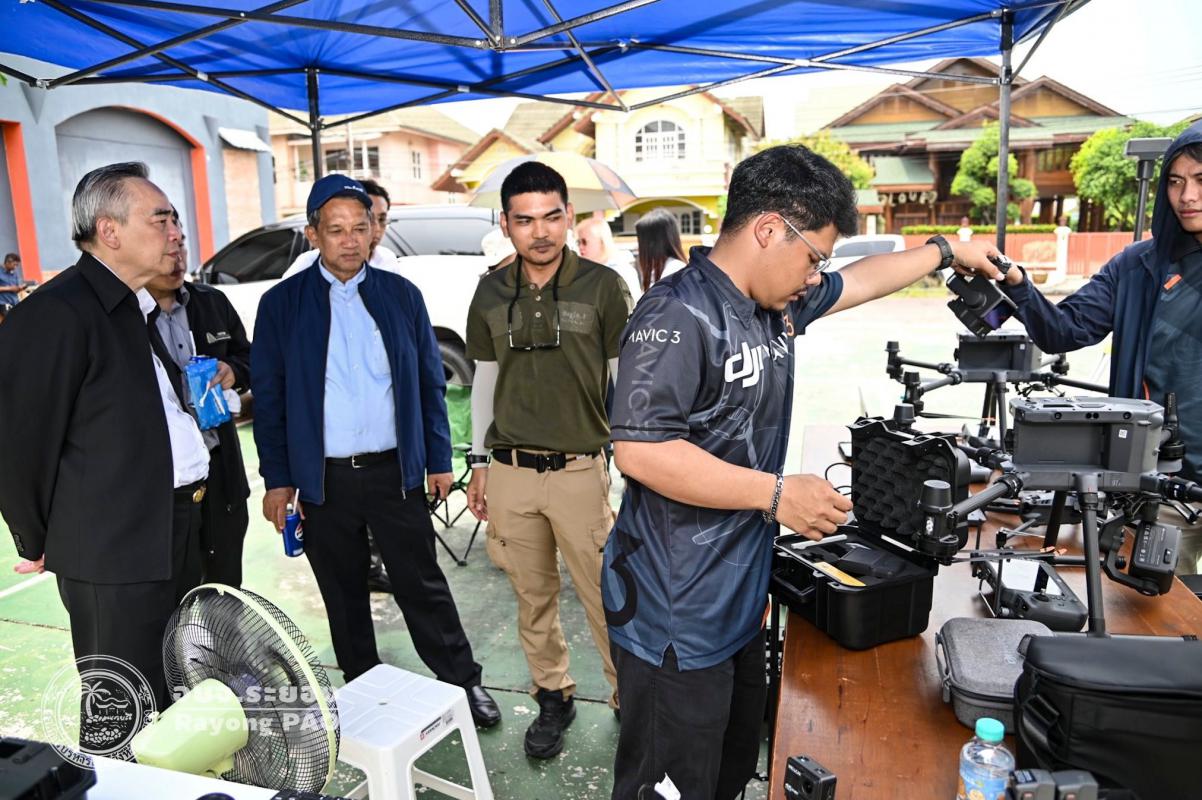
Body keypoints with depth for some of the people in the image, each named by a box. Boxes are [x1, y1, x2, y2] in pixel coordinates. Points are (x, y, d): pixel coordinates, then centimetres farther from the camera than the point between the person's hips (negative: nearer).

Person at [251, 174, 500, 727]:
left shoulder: (401, 295, 3)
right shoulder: (282, 303, 0)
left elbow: (429, 382, 5)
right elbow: (268, 396, 1)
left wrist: (438, 459, 3)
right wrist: (277, 479, -1)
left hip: (395, 472, 0)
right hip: (323, 479, 1)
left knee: (423, 586, 7)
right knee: (343, 595, 14)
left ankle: (463, 683, 22)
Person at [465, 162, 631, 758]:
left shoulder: (602, 286, -5)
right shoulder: (491, 294, 5)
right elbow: (484, 380, 13)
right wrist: (479, 463, 13)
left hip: (579, 470, -3)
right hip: (510, 472, 3)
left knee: (607, 598, 3)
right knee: (533, 597, 14)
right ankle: (553, 697, 32)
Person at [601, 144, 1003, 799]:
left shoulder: (776, 307, 8)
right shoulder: (678, 314, -21)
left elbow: (859, 282, 27)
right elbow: (639, 450, -28)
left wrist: (947, 250, 35)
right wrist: (777, 494, -24)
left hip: (740, 603, 9)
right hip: (676, 621, -9)